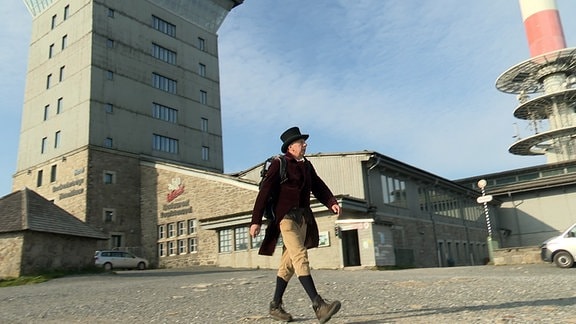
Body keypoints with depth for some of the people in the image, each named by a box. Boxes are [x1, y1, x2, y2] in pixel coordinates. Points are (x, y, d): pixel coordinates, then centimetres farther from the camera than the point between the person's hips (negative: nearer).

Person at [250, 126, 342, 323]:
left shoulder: (307, 165, 15)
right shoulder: (279, 164, -6)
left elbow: (318, 187, 8)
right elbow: (264, 192, -9)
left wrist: (331, 203, -11)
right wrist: (256, 221, -12)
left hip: (303, 217, 8)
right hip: (286, 216, -7)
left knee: (289, 262, 10)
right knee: (300, 256, -18)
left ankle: (275, 306, 21)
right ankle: (318, 306, -24)